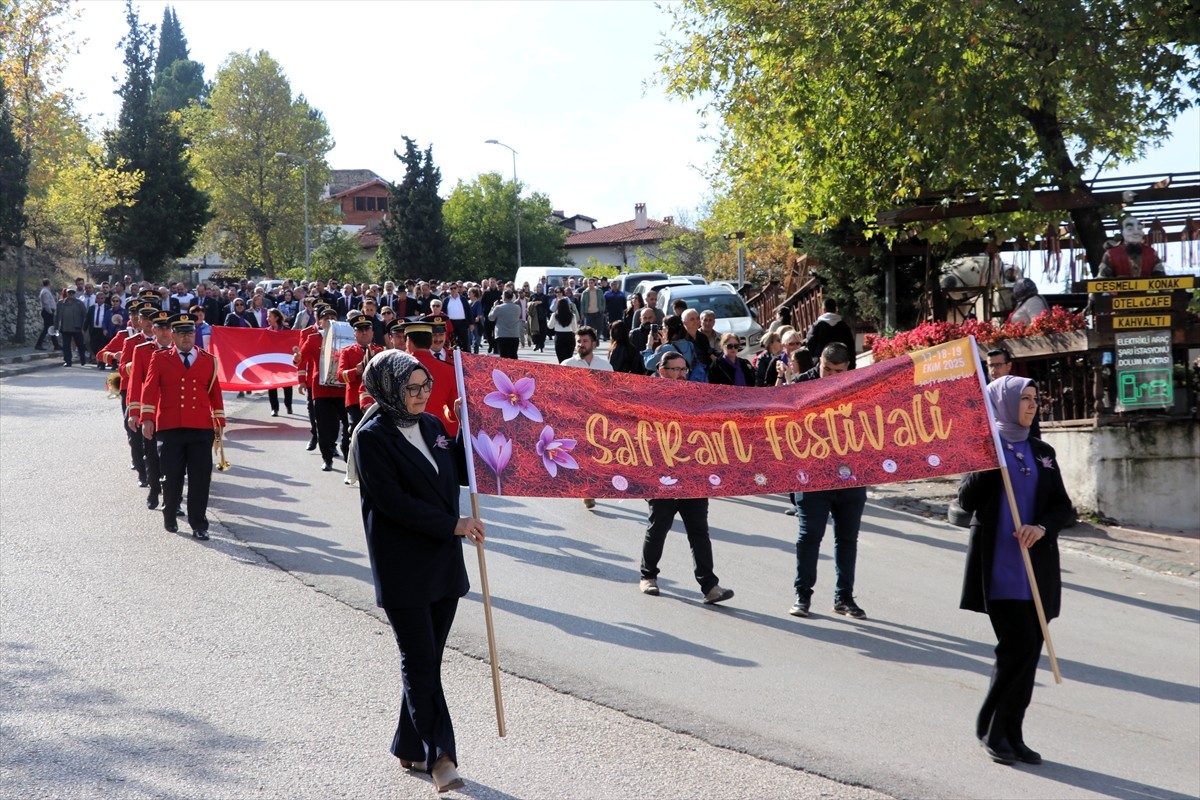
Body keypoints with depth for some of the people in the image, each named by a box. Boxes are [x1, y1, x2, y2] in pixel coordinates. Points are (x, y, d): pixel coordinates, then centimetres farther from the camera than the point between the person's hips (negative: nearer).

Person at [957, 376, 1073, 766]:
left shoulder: (1043, 452, 13)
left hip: (1036, 566, 5)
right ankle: (991, 728, 3)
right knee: (1018, 644, -12)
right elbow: (966, 501, -8)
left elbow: (1064, 508, 10)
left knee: (1028, 649, 5)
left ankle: (1012, 735, 14)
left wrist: (1042, 527, -10)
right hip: (999, 564, -5)